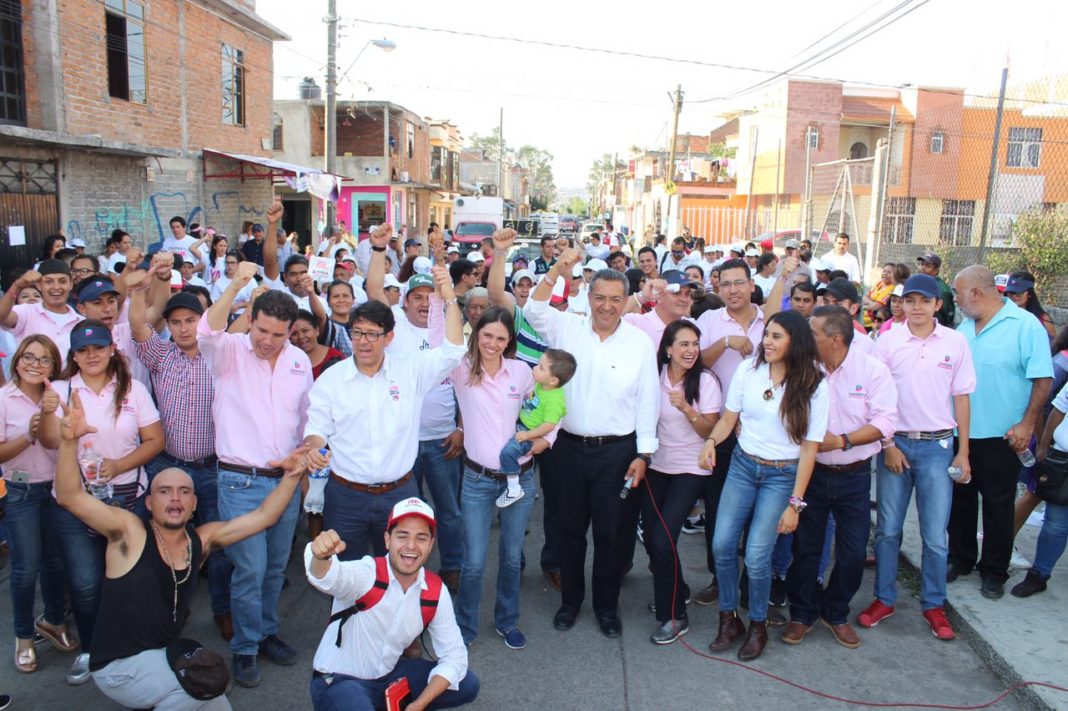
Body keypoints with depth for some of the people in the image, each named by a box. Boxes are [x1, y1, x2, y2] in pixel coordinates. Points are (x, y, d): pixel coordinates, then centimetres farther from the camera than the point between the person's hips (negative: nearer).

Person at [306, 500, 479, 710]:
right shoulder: (366, 574, -23)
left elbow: (454, 656, -2)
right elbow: (328, 577, -46)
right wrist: (321, 556, -69)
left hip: (388, 675, 6)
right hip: (339, 682, -6)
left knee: (467, 685, -4)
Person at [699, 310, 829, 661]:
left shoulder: (814, 387, -10)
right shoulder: (748, 370, -3)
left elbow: (809, 448, -8)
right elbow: (728, 418, 5)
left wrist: (795, 503, -9)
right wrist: (711, 440, -18)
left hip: (782, 475, -3)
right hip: (743, 465, 3)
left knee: (756, 555, -8)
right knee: (722, 544, -3)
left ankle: (757, 626, 18)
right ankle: (728, 619, 20)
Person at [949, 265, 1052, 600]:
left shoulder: (1026, 325, -12)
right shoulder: (963, 328, 6)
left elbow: (1042, 379, -14)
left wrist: (1027, 424, -16)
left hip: (1001, 436, -6)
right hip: (960, 433, 6)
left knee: (998, 506, 7)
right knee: (960, 500, 15)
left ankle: (994, 571, 22)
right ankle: (961, 559, 31)